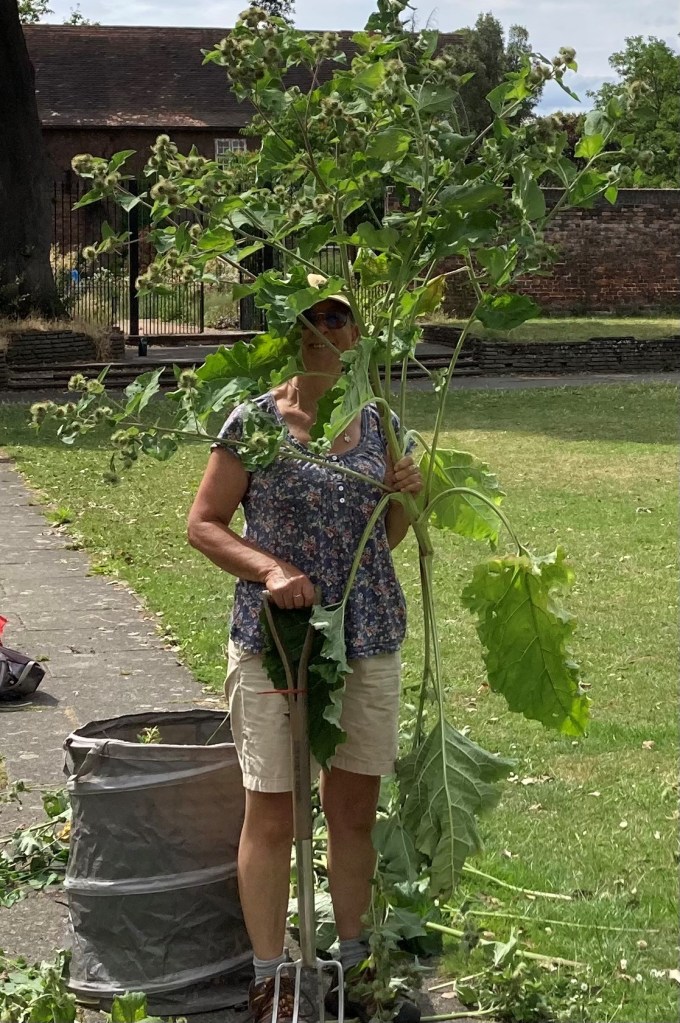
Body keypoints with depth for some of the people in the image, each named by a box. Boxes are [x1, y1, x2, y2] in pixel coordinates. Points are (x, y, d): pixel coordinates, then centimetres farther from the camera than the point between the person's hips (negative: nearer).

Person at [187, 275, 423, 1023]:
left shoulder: (379, 426, 6)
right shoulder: (254, 422, -6)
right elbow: (203, 524, -4)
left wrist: (405, 498, -4)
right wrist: (269, 569, -18)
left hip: (368, 641, 4)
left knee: (355, 809, 12)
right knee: (272, 814, 3)